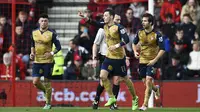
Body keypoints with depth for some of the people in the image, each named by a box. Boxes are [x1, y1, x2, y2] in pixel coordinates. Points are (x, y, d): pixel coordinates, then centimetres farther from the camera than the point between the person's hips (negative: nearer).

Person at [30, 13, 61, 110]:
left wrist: (51, 53, -20)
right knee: (35, 82, -6)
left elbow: (58, 47, -5)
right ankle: (45, 91, 26)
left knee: (47, 82, 0)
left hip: (48, 61, -3)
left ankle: (48, 103, 13)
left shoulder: (52, 33, -7)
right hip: (37, 61, 4)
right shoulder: (34, 33, 5)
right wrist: (32, 53, 2)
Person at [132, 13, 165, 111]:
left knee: (148, 81, -14)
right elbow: (134, 43, 17)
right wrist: (135, 51, -2)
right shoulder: (139, 33, 0)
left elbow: (162, 49, -12)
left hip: (152, 62, -5)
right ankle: (156, 89, 46)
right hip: (142, 61, 5)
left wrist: (155, 60, -20)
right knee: (145, 81, 11)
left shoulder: (156, 35, -14)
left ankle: (145, 104, -9)